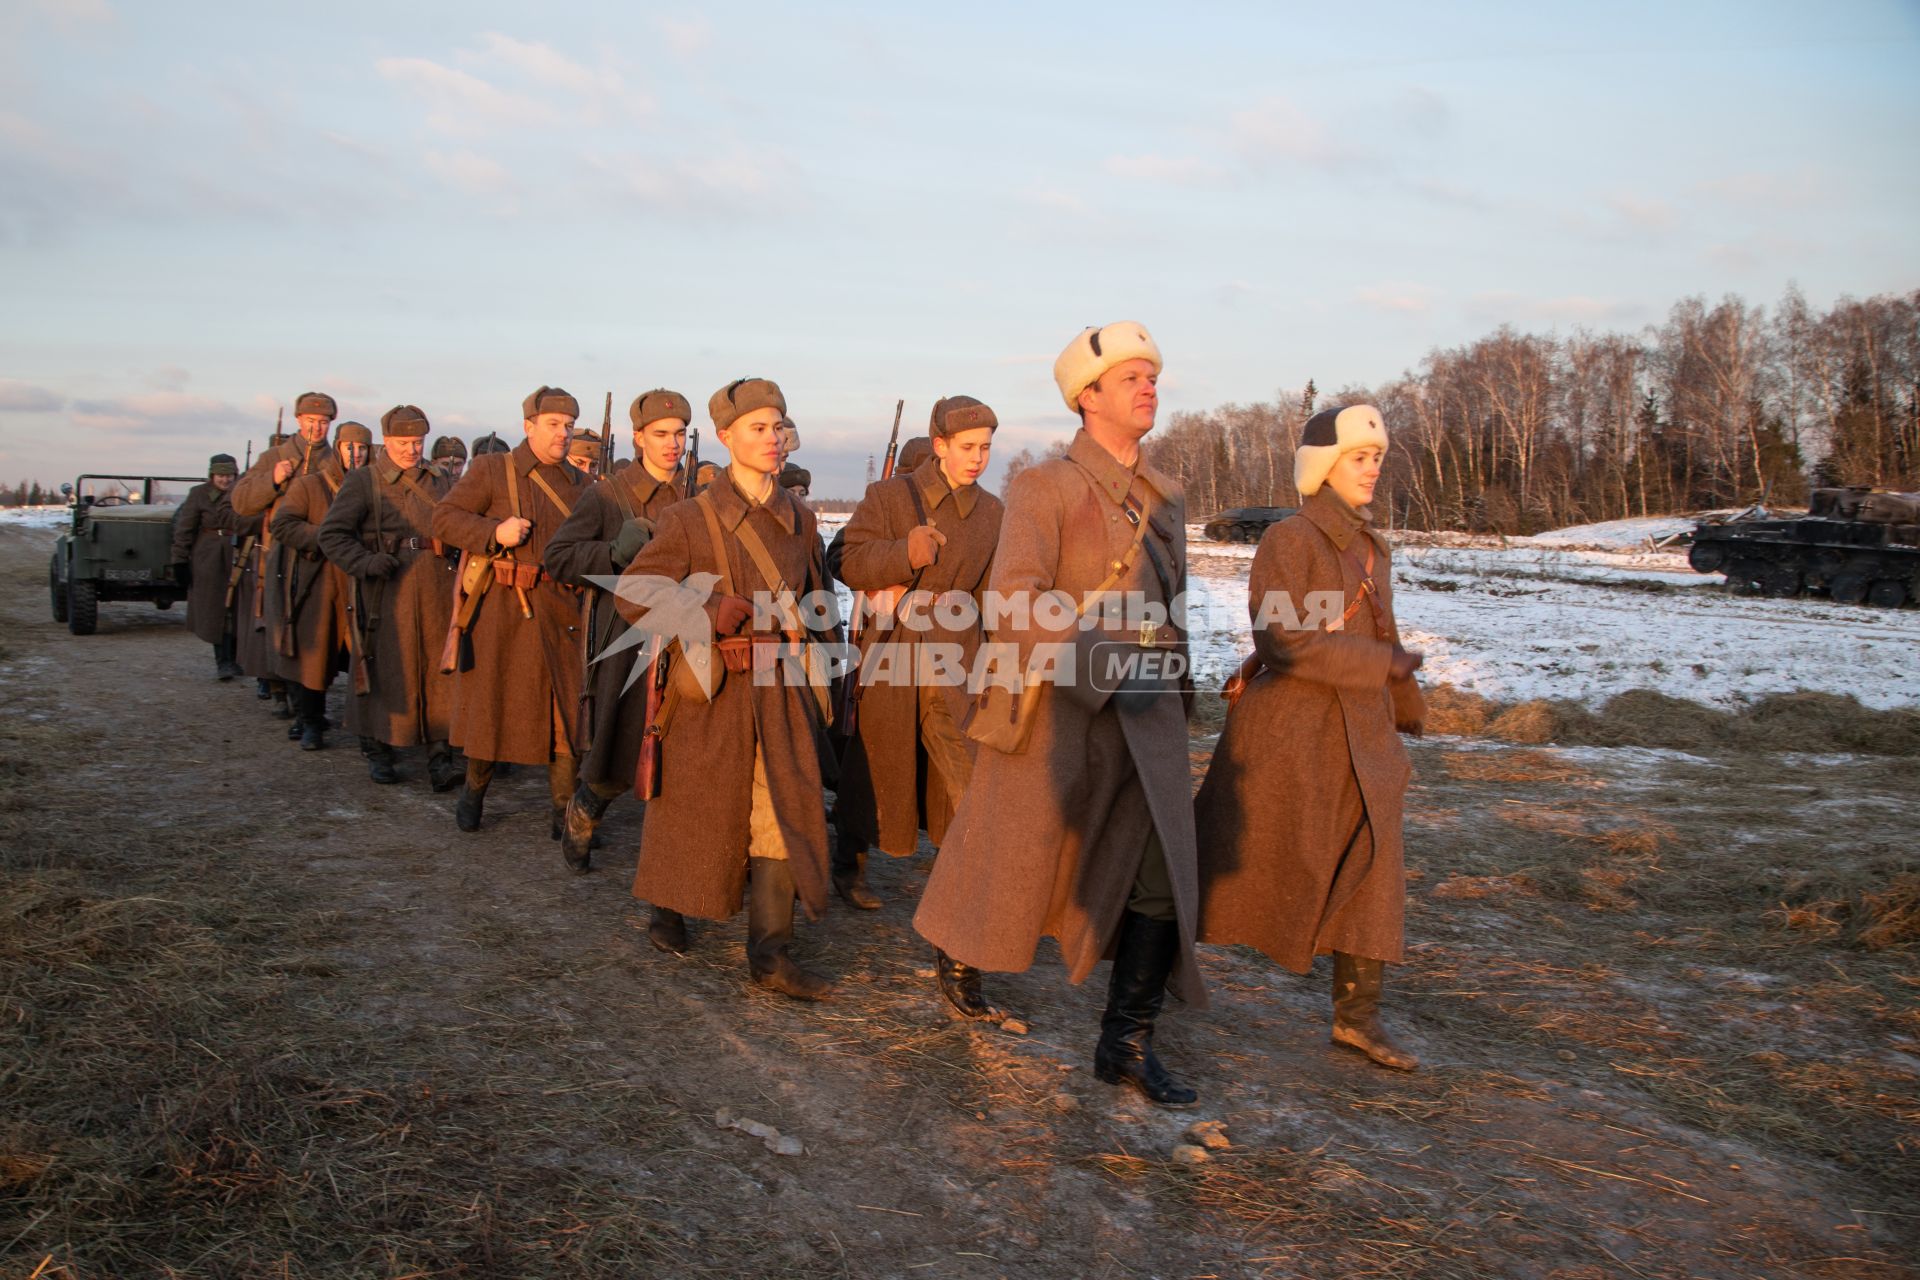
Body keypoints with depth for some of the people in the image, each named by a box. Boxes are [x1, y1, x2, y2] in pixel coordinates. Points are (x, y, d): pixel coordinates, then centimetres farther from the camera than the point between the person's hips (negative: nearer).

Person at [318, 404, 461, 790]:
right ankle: (377, 751, 17)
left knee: (439, 669, -1)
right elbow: (331, 533, -3)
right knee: (385, 668, 3)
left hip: (436, 590, 3)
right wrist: (365, 563, -18)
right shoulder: (363, 481, 2)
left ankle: (439, 755, 1)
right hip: (387, 589, -3)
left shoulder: (439, 483, 14)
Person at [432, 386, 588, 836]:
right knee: (491, 701, 8)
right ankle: (474, 790, 30)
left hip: (562, 610, 3)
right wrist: (494, 533, -19)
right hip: (503, 608, -3)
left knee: (567, 710, 0)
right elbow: (444, 517, -5)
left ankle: (564, 811, 7)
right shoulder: (491, 470, 1)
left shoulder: (578, 485, 13)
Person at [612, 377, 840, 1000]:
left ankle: (770, 951, -1)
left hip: (782, 688, 3)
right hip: (712, 689, -3)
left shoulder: (798, 518, 9)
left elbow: (820, 593, 24)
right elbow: (633, 591, -9)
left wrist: (814, 624, 7)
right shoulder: (692, 518, -5)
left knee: (785, 809, -5)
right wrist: (706, 615, -21)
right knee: (698, 806, 10)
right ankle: (667, 912, 35)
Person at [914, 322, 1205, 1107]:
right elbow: (1013, 600, -18)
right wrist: (1101, 678, -25)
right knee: (1014, 863, 7)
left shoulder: (1166, 499, 14)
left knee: (1161, 876, -2)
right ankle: (962, 961, 35)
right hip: (1056, 711, -5)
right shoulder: (1044, 488, -6)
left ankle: (1126, 1043, 9)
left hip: (1147, 719, 5)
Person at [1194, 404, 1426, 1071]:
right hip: (1287, 731, -7)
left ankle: (1357, 1015, 13)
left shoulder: (1372, 548, 12)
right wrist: (1382, 663, -18)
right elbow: (1283, 639, -21)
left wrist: (1405, 711, 22)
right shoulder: (1288, 540, -11)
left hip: (1361, 736, 7)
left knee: (1371, 868, 4)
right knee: (1240, 860, 4)